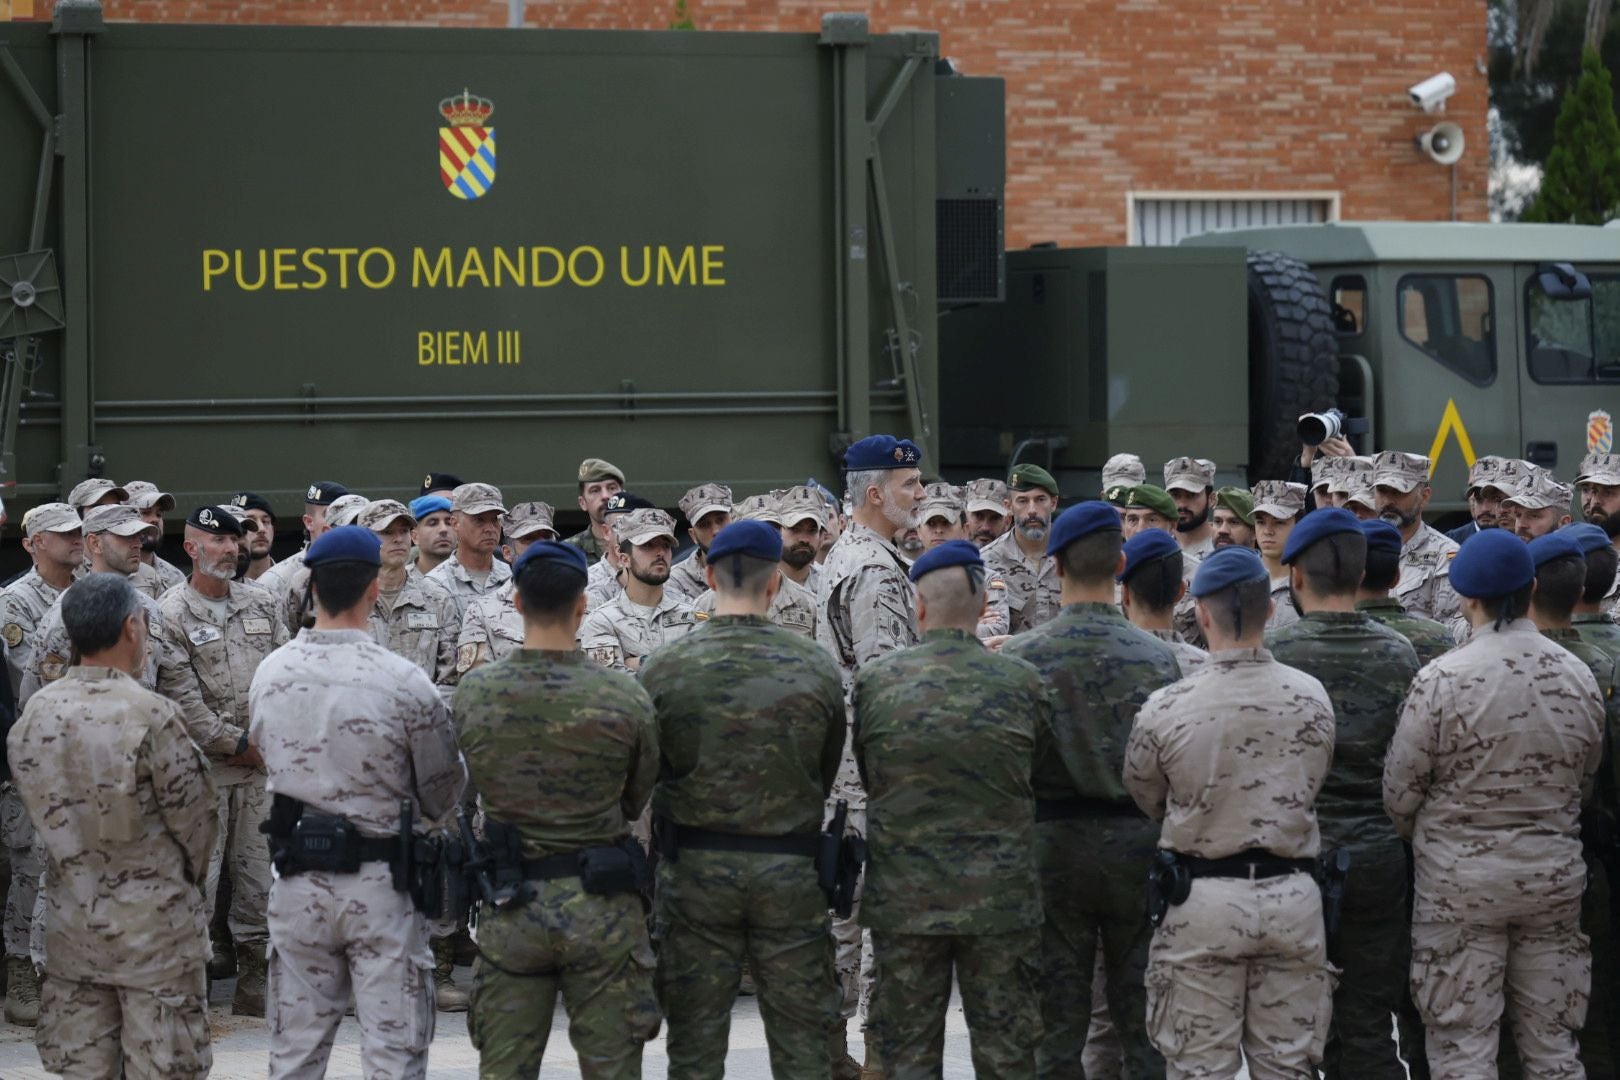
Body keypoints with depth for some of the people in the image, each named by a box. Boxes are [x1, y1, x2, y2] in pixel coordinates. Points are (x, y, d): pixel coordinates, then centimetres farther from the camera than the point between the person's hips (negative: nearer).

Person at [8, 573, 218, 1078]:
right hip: (152, 921, -5)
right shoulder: (150, 715, -18)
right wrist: (190, 876, 9)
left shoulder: (36, 713, -1)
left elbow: (40, 810, 6)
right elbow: (194, 817, -11)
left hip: (70, 918, 5)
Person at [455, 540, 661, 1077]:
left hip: (509, 908, 2)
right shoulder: (625, 698, -10)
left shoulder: (473, 693, -6)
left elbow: (477, 785, 7)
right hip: (600, 906, -1)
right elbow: (637, 801, 3)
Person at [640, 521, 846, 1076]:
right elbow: (829, 772, 4)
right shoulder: (816, 667, -5)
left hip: (695, 868, 0)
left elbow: (645, 772, 1)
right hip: (792, 871, 0)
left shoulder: (664, 668, -8)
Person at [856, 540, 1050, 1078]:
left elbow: (864, 777, 5)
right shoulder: (1022, 683, -6)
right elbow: (1040, 770, 5)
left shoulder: (874, 682, -5)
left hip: (904, 899, 0)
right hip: (1001, 898, 0)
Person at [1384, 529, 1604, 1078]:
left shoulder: (1442, 680, -15)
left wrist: (1425, 839, 13)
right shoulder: (1578, 678, -2)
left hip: (1461, 882, -4)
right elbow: (1585, 780, 9)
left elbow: (1400, 791, -8)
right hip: (1555, 877, 4)